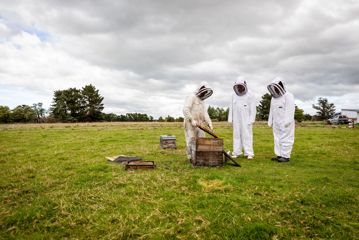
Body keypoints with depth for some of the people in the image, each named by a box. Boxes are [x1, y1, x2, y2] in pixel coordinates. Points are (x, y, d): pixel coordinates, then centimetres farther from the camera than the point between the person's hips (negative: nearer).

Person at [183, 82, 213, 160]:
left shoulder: (202, 101, 19)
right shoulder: (191, 97, -7)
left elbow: (205, 113, 9)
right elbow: (185, 109, -20)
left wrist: (209, 123, -5)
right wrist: (192, 120, -27)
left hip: (199, 125, 8)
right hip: (190, 124, -8)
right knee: (191, 141, -3)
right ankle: (191, 157, 7)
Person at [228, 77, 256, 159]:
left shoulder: (250, 95, -3)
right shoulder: (234, 95, 10)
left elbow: (253, 108, -5)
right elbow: (231, 107, 12)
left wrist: (251, 119, -12)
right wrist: (230, 119, 7)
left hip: (246, 119, -4)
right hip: (236, 119, 4)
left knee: (247, 135, -5)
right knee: (236, 135, 5)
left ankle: (249, 153, 0)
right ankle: (236, 152, 10)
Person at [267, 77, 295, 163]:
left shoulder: (288, 96, -9)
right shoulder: (274, 97, 16)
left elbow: (290, 110, -16)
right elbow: (271, 110, 18)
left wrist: (287, 122, -22)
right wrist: (270, 121, 15)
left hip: (285, 124, -8)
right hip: (276, 123, 8)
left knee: (285, 139, -4)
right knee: (277, 139, 10)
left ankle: (286, 156, 3)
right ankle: (279, 155, 17)